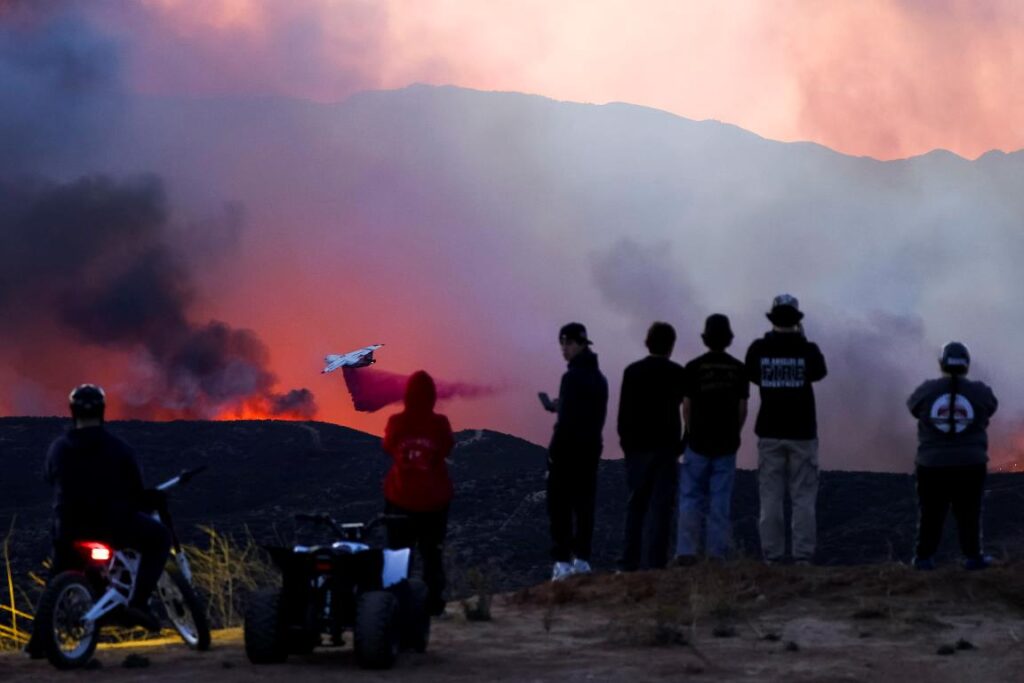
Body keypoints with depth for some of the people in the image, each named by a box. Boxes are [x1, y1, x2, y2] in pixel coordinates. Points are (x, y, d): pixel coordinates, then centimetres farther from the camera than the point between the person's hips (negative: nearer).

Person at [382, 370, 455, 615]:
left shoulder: (396, 422, -12)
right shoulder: (440, 423, -14)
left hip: (400, 498, 0)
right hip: (434, 499, 0)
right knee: (432, 553, 11)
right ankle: (434, 602, 9)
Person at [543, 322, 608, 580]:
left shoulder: (573, 377, -16)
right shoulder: (598, 378, 12)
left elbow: (566, 419, -20)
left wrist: (554, 451, -15)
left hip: (569, 450, -8)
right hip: (591, 448, 8)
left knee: (560, 506, -4)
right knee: (584, 504, 9)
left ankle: (563, 561, -8)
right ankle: (582, 559, 9)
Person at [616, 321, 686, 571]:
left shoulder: (632, 371, 2)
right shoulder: (677, 373, -3)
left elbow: (623, 412, 3)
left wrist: (625, 441, 10)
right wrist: (683, 443, 6)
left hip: (637, 447, 2)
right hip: (665, 447, -2)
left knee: (635, 504, 10)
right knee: (660, 506, -1)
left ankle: (629, 562, 6)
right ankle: (655, 562, -7)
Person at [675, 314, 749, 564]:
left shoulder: (694, 367, -5)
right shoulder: (738, 368, 1)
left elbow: (687, 406, -3)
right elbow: (742, 408, 1)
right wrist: (733, 435, 13)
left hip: (699, 442, -1)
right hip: (727, 444, 1)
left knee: (691, 498, 4)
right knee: (721, 500, 4)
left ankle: (686, 552, -2)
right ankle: (717, 553, 1)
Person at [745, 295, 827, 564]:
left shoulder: (758, 349, -4)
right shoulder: (807, 349, -6)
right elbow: (820, 372, 15)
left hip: (770, 432, 1)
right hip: (802, 433, -1)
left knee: (770, 498, 3)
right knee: (803, 497, 2)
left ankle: (772, 557, 1)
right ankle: (803, 557, -2)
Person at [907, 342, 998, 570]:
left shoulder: (926, 391, -7)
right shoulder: (980, 392, -4)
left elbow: (913, 406, 12)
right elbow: (991, 407, 16)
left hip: (932, 465, 0)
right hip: (970, 465, 0)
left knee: (931, 513, 11)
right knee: (969, 513, 11)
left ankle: (924, 557, 13)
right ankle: (973, 556, 12)